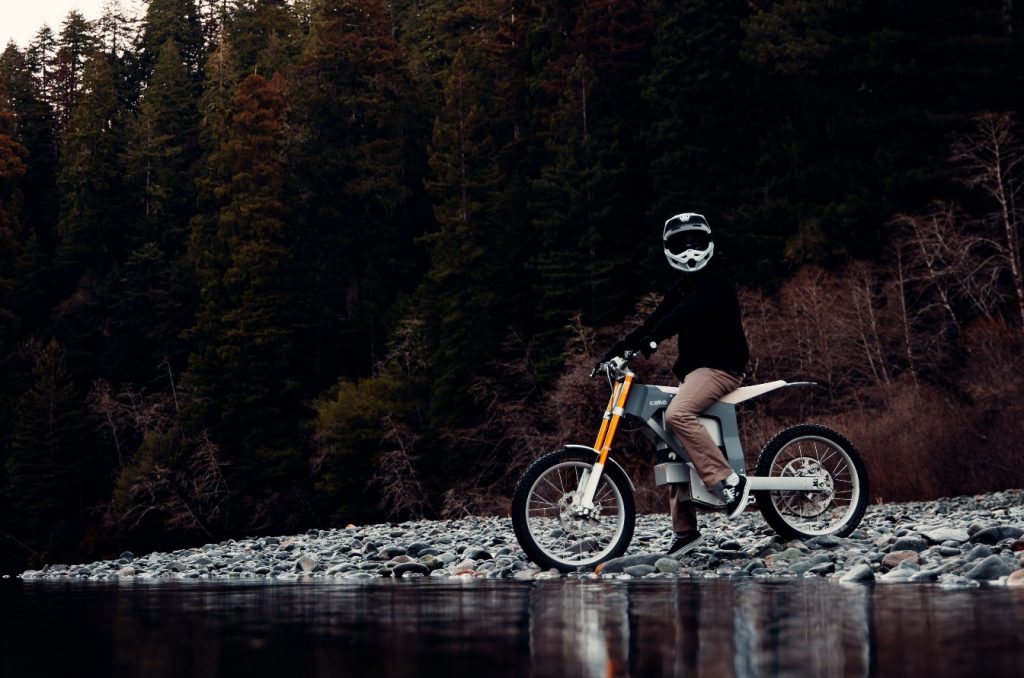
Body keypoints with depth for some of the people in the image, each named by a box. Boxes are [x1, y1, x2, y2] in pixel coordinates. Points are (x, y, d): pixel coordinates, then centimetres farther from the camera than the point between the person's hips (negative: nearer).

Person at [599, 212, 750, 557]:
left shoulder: (714, 282, -8)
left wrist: (651, 341, -39)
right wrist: (615, 351, 0)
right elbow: (654, 322, 13)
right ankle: (685, 529, 11)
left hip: (720, 366, -9)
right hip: (693, 369, 9)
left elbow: (686, 313, -26)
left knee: (677, 414, -33)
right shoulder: (679, 288, 20)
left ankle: (729, 481, -28)